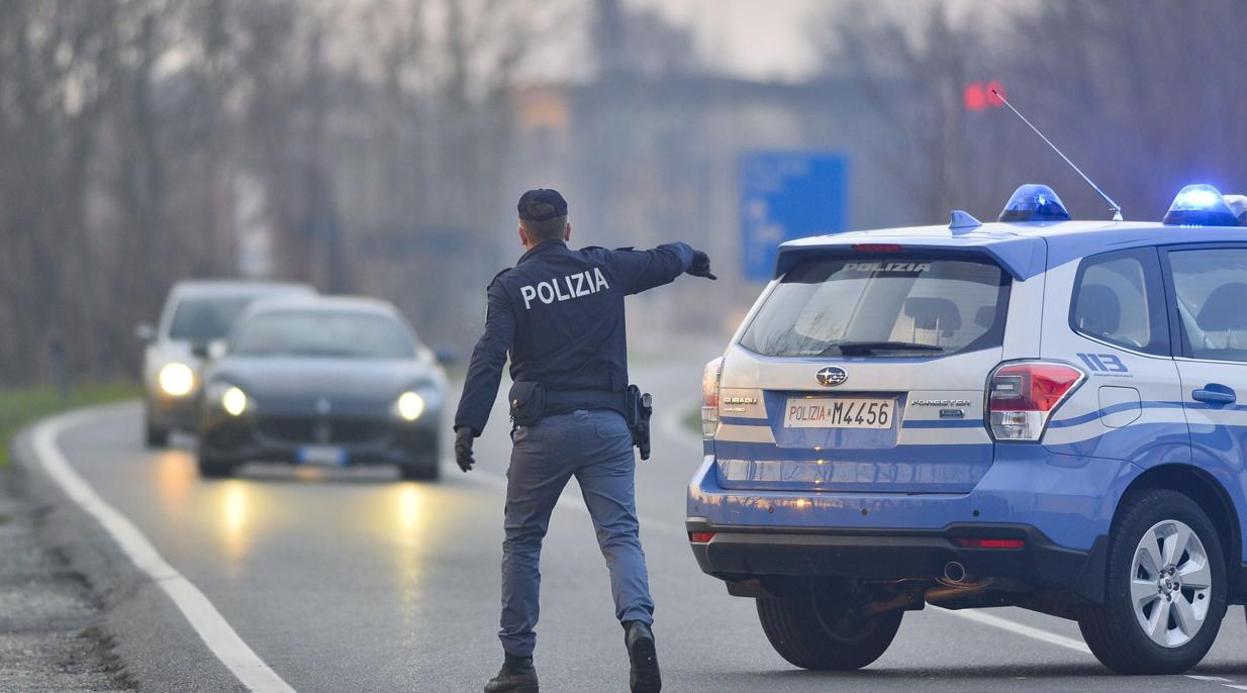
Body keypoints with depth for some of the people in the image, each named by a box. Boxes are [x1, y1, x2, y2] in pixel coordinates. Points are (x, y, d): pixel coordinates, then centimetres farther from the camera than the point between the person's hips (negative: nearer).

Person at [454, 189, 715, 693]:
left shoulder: (511, 287, 0)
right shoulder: (604, 268, 8)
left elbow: (489, 358, -10)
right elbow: (664, 261, 22)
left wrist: (467, 425, -13)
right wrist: (690, 256, 45)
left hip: (543, 429, -2)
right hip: (607, 424, 2)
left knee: (521, 541, 11)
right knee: (620, 534, -2)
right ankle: (638, 624, -30)